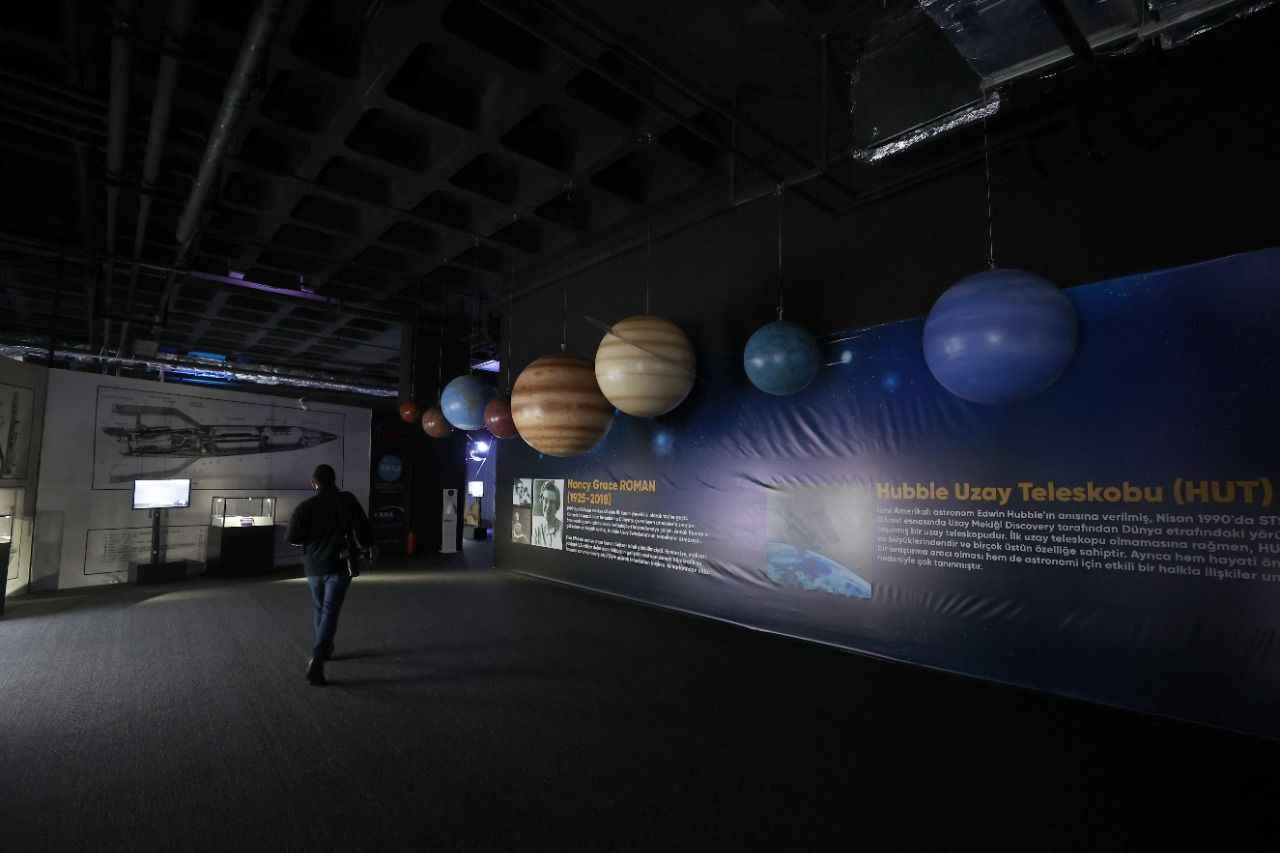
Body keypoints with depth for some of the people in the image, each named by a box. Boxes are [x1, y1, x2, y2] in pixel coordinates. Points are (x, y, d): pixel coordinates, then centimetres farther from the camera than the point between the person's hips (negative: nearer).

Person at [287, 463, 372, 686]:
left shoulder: (305, 507, -4)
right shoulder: (347, 500, -9)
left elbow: (293, 537, -6)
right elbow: (362, 528, -10)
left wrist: (311, 540, 15)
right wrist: (366, 545, 11)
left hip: (313, 566, 3)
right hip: (338, 566, -3)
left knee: (318, 607, 22)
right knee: (330, 611, -3)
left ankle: (325, 649, 36)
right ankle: (316, 660, -18)